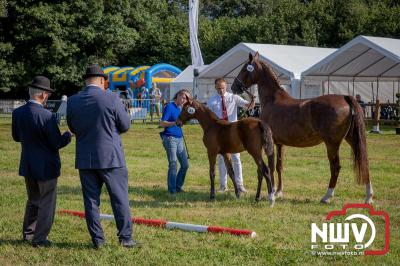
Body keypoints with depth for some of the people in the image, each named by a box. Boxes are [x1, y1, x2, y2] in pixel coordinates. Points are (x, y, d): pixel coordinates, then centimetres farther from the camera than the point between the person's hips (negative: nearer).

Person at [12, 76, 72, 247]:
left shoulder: (17, 113, -5)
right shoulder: (46, 115, -23)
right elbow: (56, 144, -17)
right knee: (47, 203, 7)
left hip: (27, 166, 7)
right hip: (46, 167, -6)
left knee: (33, 200, 24)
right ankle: (39, 239, 10)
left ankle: (28, 233, 34)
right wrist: (69, 135, 1)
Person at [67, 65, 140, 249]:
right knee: (120, 199, 6)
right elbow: (125, 125, -2)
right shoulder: (111, 98, -11)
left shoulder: (72, 101, -1)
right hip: (110, 157, -3)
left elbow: (73, 128, 10)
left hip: (85, 159, 3)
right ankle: (125, 237, 7)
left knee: (91, 199, 10)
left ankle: (97, 239, 13)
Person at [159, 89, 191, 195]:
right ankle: (172, 190, 0)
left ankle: (178, 186, 23)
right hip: (170, 138, -9)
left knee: (185, 164, 10)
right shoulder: (169, 107, -11)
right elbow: (162, 123, -17)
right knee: (173, 164, -8)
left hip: (179, 138, 9)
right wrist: (175, 123, -27)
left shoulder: (180, 108, 13)